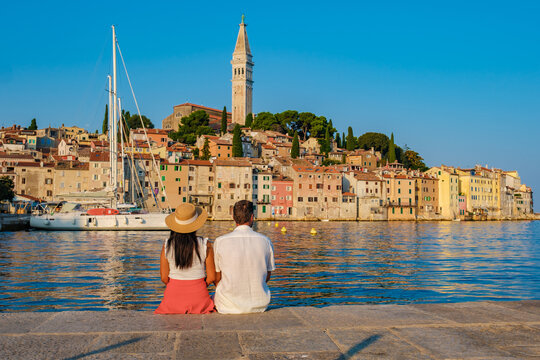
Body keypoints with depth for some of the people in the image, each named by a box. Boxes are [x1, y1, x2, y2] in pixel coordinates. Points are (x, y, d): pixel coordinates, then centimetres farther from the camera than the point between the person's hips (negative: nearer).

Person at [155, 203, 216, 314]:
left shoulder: (167, 245, -5)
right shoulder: (205, 245, -8)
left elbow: (164, 278, -1)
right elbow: (211, 277, -3)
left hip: (173, 295, 1)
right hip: (198, 296, -1)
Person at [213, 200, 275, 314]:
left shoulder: (220, 242, -9)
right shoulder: (265, 241, -4)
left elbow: (216, 278, 0)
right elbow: (267, 275, 7)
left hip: (229, 306, -2)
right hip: (260, 305, 2)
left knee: (214, 297, 28)